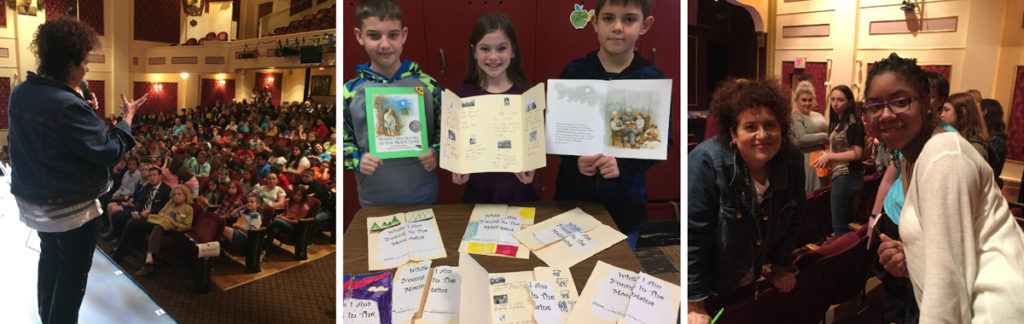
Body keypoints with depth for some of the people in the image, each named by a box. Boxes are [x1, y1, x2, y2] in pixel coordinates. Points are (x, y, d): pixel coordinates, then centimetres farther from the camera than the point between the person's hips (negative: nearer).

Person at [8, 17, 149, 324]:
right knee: (72, 273, 8)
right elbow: (109, 151, -24)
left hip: (32, 198, 9)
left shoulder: (20, 93, -1)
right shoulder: (68, 105, -28)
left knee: (50, 256, 28)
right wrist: (127, 118, -11)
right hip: (70, 206, -9)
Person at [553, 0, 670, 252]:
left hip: (625, 201, 0)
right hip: (574, 194, 1)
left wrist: (623, 164, -20)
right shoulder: (574, 72, -2)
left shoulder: (653, 80, -4)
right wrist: (574, 159, -19)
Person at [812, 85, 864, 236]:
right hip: (840, 175, 9)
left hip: (847, 176, -9)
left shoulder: (853, 122, -12)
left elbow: (856, 153, -16)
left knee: (839, 226, -5)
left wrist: (829, 156, -11)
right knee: (845, 224, 15)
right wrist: (827, 159, 6)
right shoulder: (837, 122, 15)